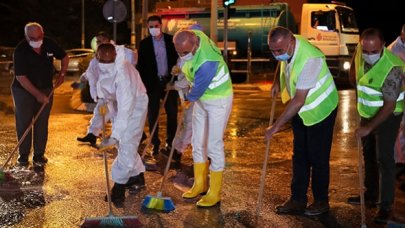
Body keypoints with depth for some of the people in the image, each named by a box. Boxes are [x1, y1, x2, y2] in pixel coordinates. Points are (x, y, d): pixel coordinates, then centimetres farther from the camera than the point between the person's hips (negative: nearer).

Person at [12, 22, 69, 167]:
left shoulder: (49, 44, -9)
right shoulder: (20, 50, -20)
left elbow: (64, 57, 11)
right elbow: (20, 77, -22)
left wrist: (62, 74, -3)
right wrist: (37, 94, -23)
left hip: (46, 89, 3)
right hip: (24, 90, -3)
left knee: (42, 123, 3)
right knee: (23, 123, -1)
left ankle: (39, 155, 11)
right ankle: (23, 155, 11)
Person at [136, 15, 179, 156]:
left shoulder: (171, 40, 2)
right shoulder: (144, 44, 1)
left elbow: (178, 58, 5)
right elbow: (141, 65, 2)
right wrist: (143, 84, -6)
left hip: (169, 81, 1)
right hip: (153, 83, -1)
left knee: (172, 113, 5)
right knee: (152, 115, 2)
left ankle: (170, 142, 17)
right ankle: (155, 143, 12)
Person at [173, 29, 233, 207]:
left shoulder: (206, 63, -37)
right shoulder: (191, 35, -13)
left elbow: (197, 90, -24)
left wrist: (189, 99, 0)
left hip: (218, 100, -9)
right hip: (201, 97, 9)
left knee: (214, 146, -5)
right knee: (197, 143, 13)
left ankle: (214, 193, 5)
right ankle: (200, 184, 27)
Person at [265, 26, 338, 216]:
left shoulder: (309, 59, -36)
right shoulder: (285, 47, -11)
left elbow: (299, 100, -33)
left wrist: (276, 126, -30)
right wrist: (277, 82, 2)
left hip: (320, 109, -8)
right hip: (300, 110, 8)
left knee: (318, 157, 2)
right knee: (299, 155, 11)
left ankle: (321, 201, 19)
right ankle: (298, 200, 20)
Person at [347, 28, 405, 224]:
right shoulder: (360, 51, -13)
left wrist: (369, 127, -29)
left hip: (387, 116, -7)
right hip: (367, 113, 7)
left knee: (384, 158, -8)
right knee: (368, 154, 16)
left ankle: (386, 205, 1)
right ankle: (371, 195, 31)